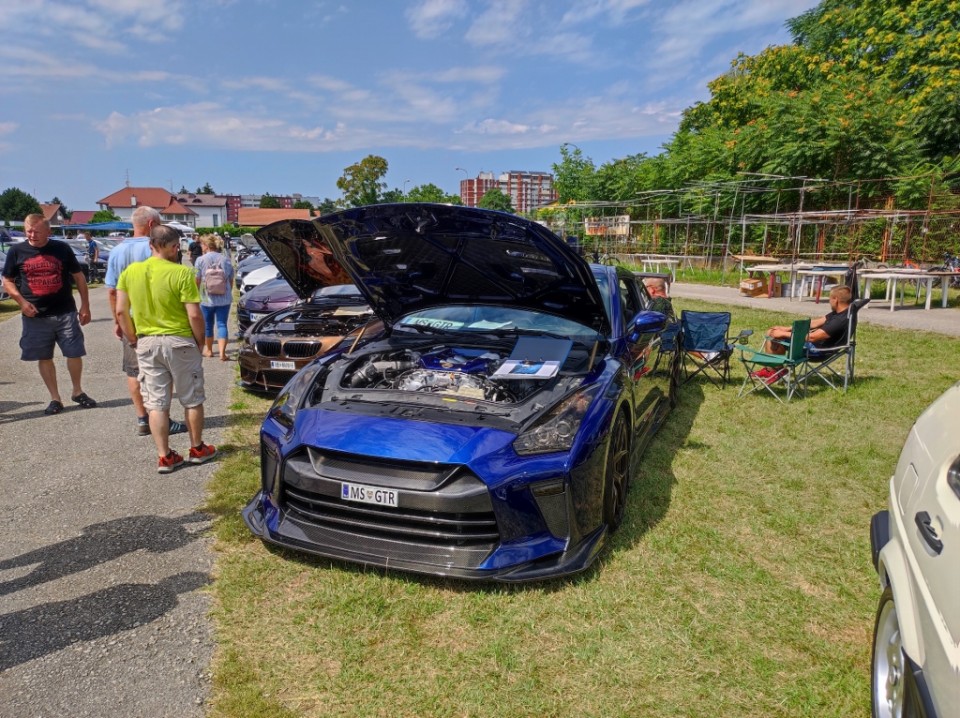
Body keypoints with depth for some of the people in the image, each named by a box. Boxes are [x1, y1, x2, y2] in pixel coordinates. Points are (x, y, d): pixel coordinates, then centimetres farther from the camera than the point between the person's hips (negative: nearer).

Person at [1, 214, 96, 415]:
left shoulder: (62, 248, 1)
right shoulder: (16, 251, 2)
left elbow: (79, 276, 7)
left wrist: (85, 306, 3)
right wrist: (21, 302, -9)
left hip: (65, 312, -1)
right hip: (35, 316, 1)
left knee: (74, 353, 2)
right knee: (44, 358, 7)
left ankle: (77, 391, 22)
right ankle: (55, 398, 18)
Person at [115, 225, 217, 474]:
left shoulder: (130, 272, 1)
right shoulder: (182, 273, -15)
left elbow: (121, 311, 3)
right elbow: (194, 315, -16)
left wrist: (133, 339, 14)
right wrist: (200, 341, -1)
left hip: (147, 343, 4)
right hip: (179, 341, -4)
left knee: (156, 403, 10)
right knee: (192, 399, 13)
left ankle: (164, 457, 14)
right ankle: (197, 449, 25)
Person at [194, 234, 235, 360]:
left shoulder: (201, 260, -7)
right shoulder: (225, 259, 2)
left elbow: (197, 281, -6)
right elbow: (231, 280, 9)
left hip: (207, 299, -2)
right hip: (224, 298, 2)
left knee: (208, 325, 14)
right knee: (222, 324, 3)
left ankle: (208, 350, 28)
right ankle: (222, 352, -6)